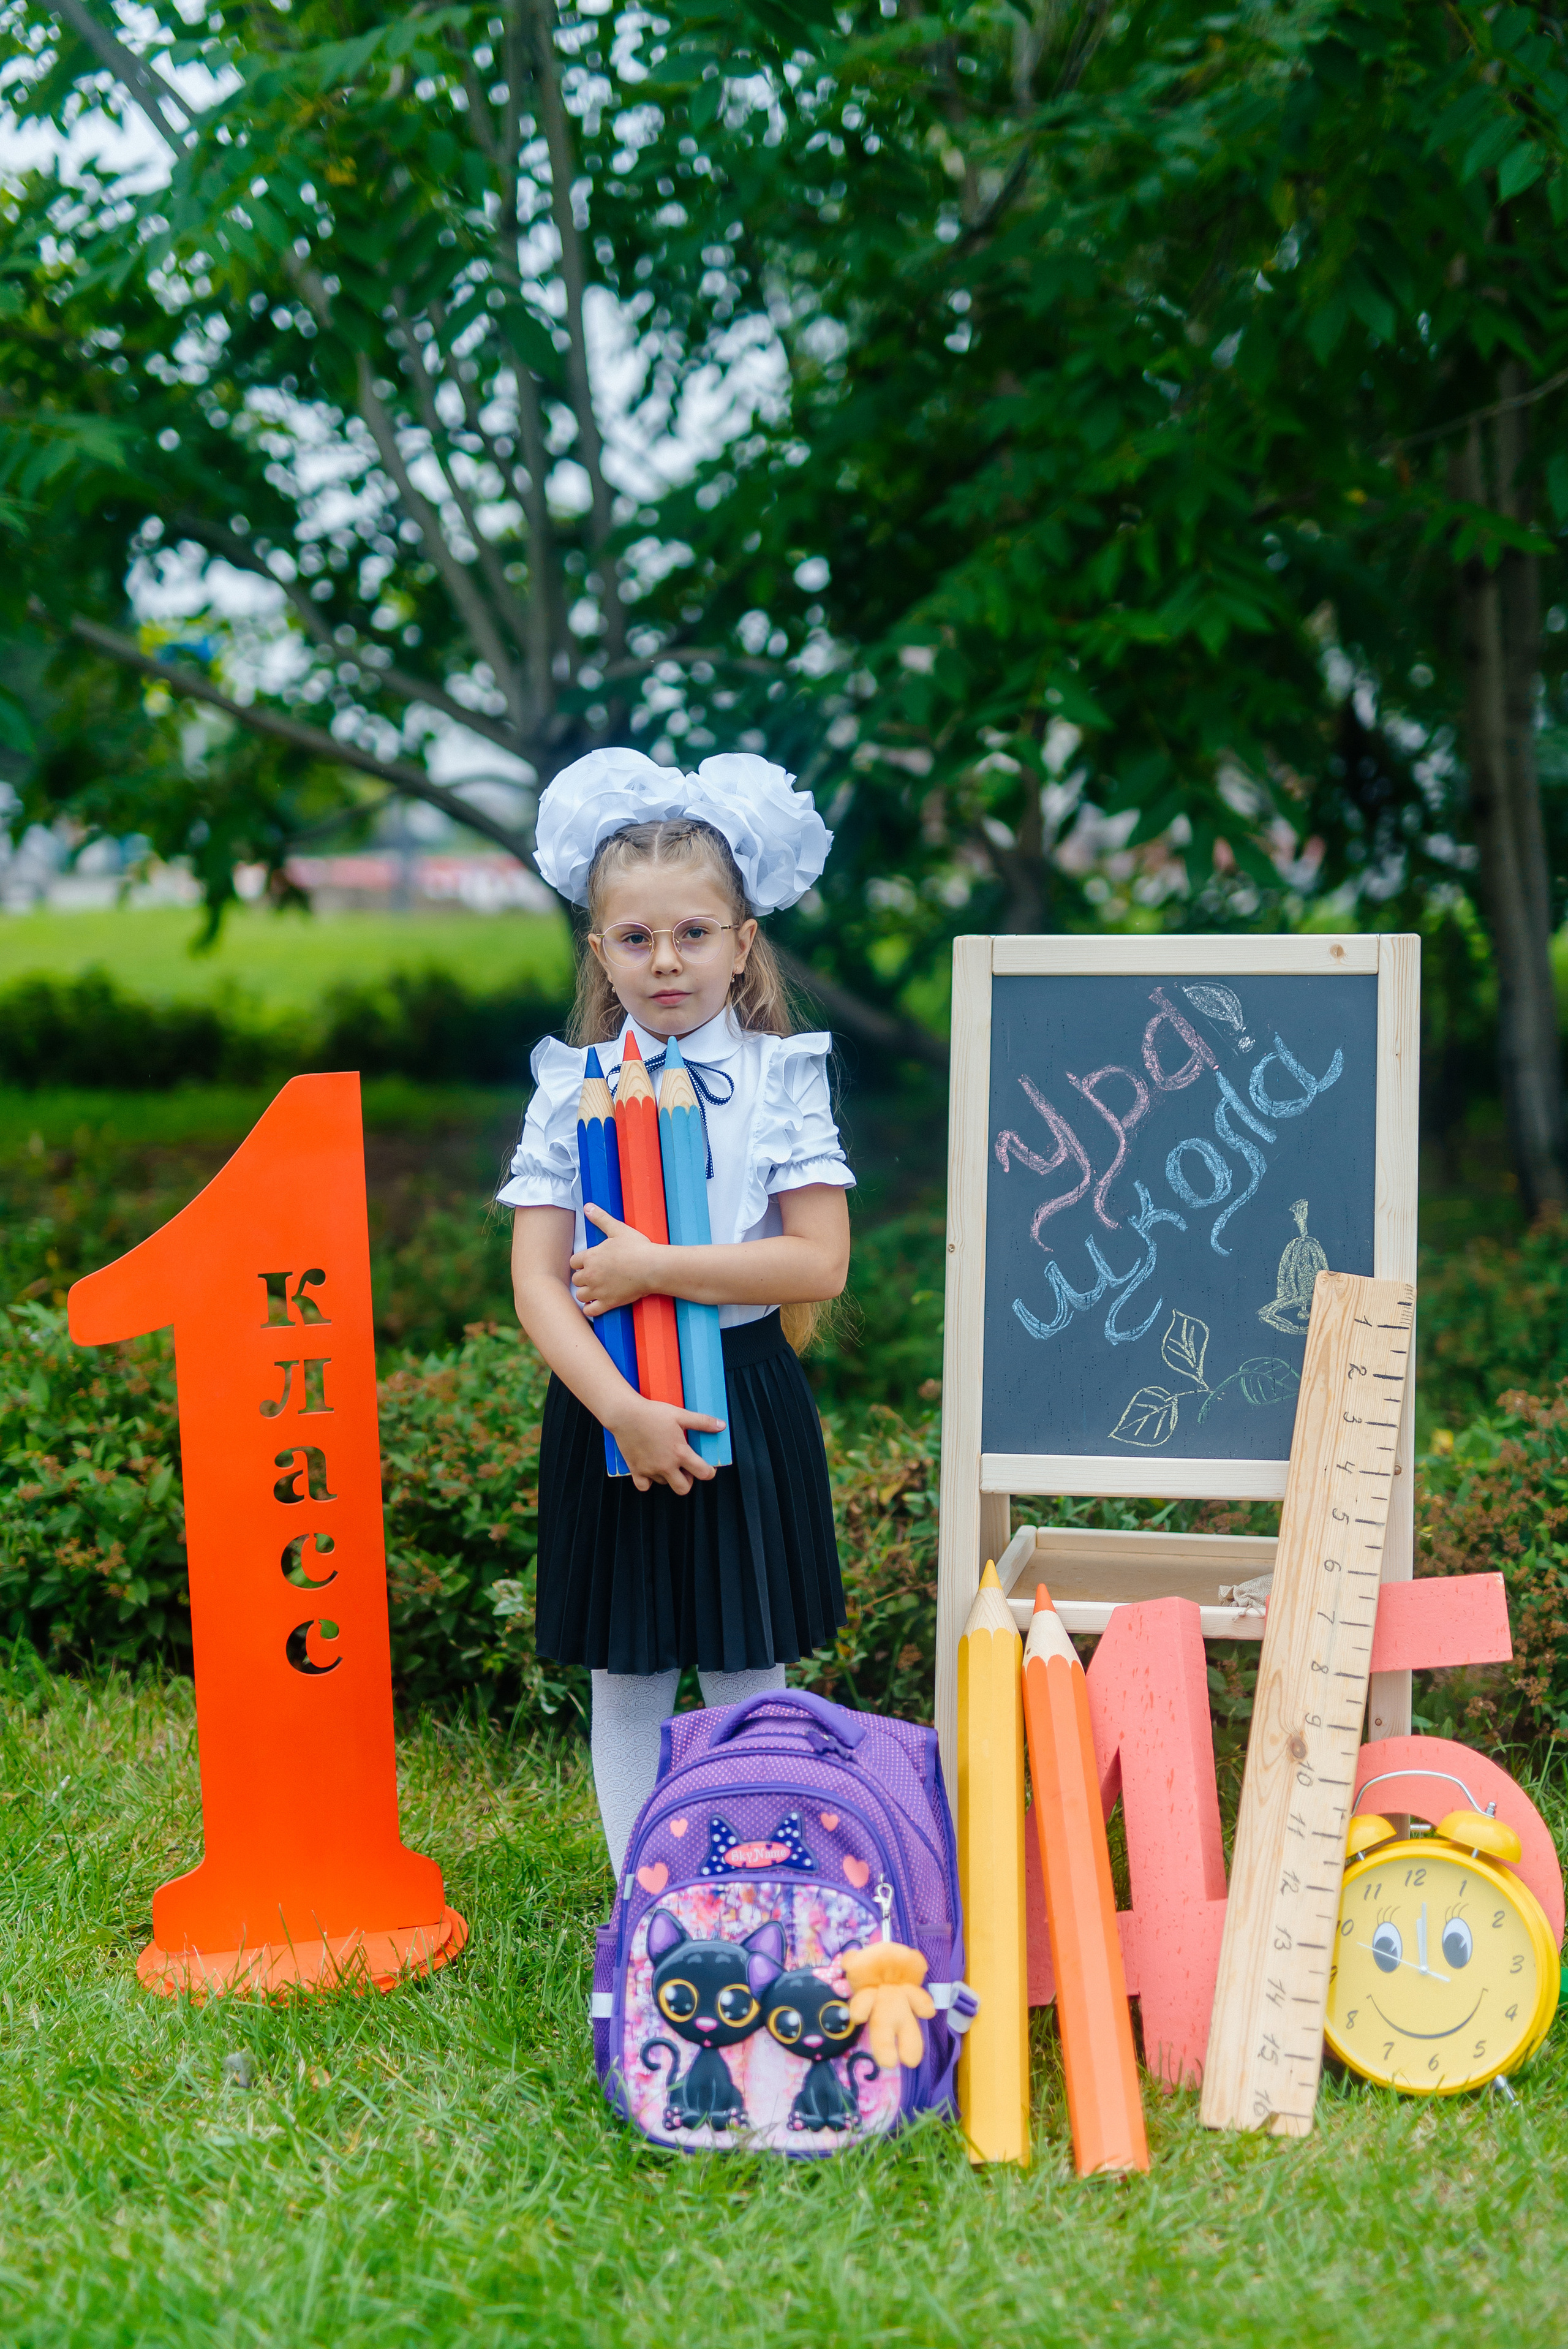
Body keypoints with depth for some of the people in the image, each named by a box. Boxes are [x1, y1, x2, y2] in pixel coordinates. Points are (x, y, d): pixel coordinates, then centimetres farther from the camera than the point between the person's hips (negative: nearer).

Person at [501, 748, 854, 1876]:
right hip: (606, 1402, 1)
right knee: (624, 1675, 9)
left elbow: (820, 1263, -12)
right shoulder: (572, 1088, 0)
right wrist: (621, 1408, -18)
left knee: (747, 1674, 5)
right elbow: (537, 1284, -6)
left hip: (745, 1398, -1)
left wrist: (654, 1269, -17)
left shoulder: (781, 1078, -3)